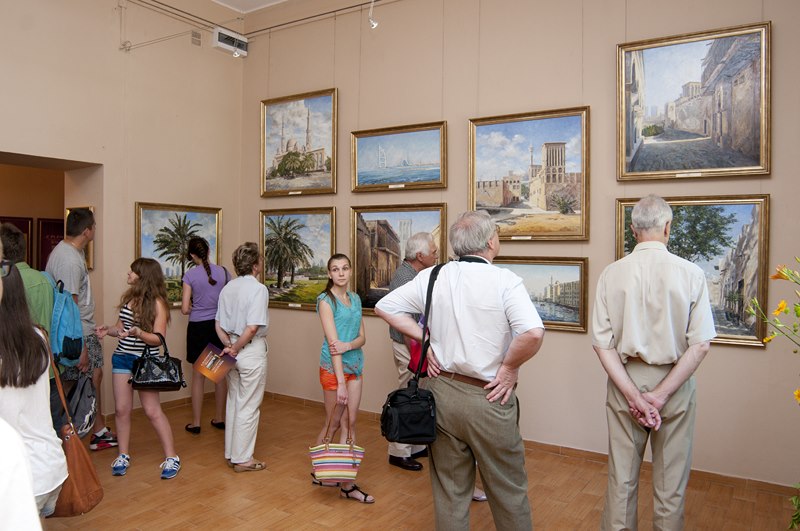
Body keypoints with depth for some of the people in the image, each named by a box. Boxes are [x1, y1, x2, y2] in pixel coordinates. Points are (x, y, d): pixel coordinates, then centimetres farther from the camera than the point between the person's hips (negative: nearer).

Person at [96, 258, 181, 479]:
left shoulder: (157, 303, -13)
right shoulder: (128, 297, 5)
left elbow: (158, 338, -14)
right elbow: (121, 327, 14)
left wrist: (138, 332, -30)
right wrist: (108, 330, -6)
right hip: (122, 357, 6)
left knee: (152, 411, -3)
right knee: (121, 409, 7)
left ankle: (171, 457, 7)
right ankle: (123, 455, 23)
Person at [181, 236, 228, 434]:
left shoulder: (190, 275, -8)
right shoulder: (222, 271, -2)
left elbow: (185, 309, -9)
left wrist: (195, 307, 11)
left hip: (198, 327, -2)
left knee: (198, 375, 7)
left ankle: (196, 423, 14)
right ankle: (219, 418, 23)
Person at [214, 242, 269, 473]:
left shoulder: (228, 288, 7)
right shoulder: (258, 289, -17)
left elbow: (218, 325, 8)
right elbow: (253, 327, -25)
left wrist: (229, 345, 2)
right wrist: (236, 348, -13)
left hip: (234, 351, 8)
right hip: (252, 351, -8)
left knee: (233, 402, 18)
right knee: (248, 406, 3)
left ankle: (232, 453, 29)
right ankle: (243, 458, 14)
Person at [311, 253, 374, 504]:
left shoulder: (355, 299, 8)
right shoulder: (326, 300, -10)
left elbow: (362, 337, 5)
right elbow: (333, 342, -19)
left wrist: (348, 345, -19)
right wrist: (340, 382, -24)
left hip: (355, 365, 6)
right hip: (333, 368, -6)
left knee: (350, 422, 7)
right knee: (334, 423, 5)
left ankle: (346, 482, 15)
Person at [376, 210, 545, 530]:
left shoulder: (432, 277, -1)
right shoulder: (505, 281, -14)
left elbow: (385, 307, 6)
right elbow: (533, 333, -28)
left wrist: (424, 339, 6)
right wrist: (510, 366, -11)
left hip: (442, 390, 4)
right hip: (488, 397, -4)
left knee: (449, 491, 19)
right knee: (509, 492, 17)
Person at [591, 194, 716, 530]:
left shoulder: (611, 274, -6)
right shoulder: (690, 274, -9)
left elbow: (601, 342, -9)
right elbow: (700, 345, -12)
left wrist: (632, 394, -9)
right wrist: (660, 395, -10)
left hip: (624, 381, 1)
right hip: (675, 383, -1)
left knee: (621, 477, 14)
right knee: (671, 482, 15)